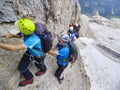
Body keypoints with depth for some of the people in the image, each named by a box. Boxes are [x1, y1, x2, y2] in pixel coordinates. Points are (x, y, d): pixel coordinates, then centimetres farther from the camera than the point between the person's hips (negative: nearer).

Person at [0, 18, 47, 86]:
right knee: (21, 67, 15)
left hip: (38, 55, -6)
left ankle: (43, 70, 63)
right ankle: (29, 79, 44)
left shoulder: (33, 39, -49)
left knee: (39, 65, 27)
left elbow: (14, 48, -53)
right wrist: (11, 35, -21)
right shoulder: (28, 30, -26)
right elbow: (19, 35, -2)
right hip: (30, 51, 6)